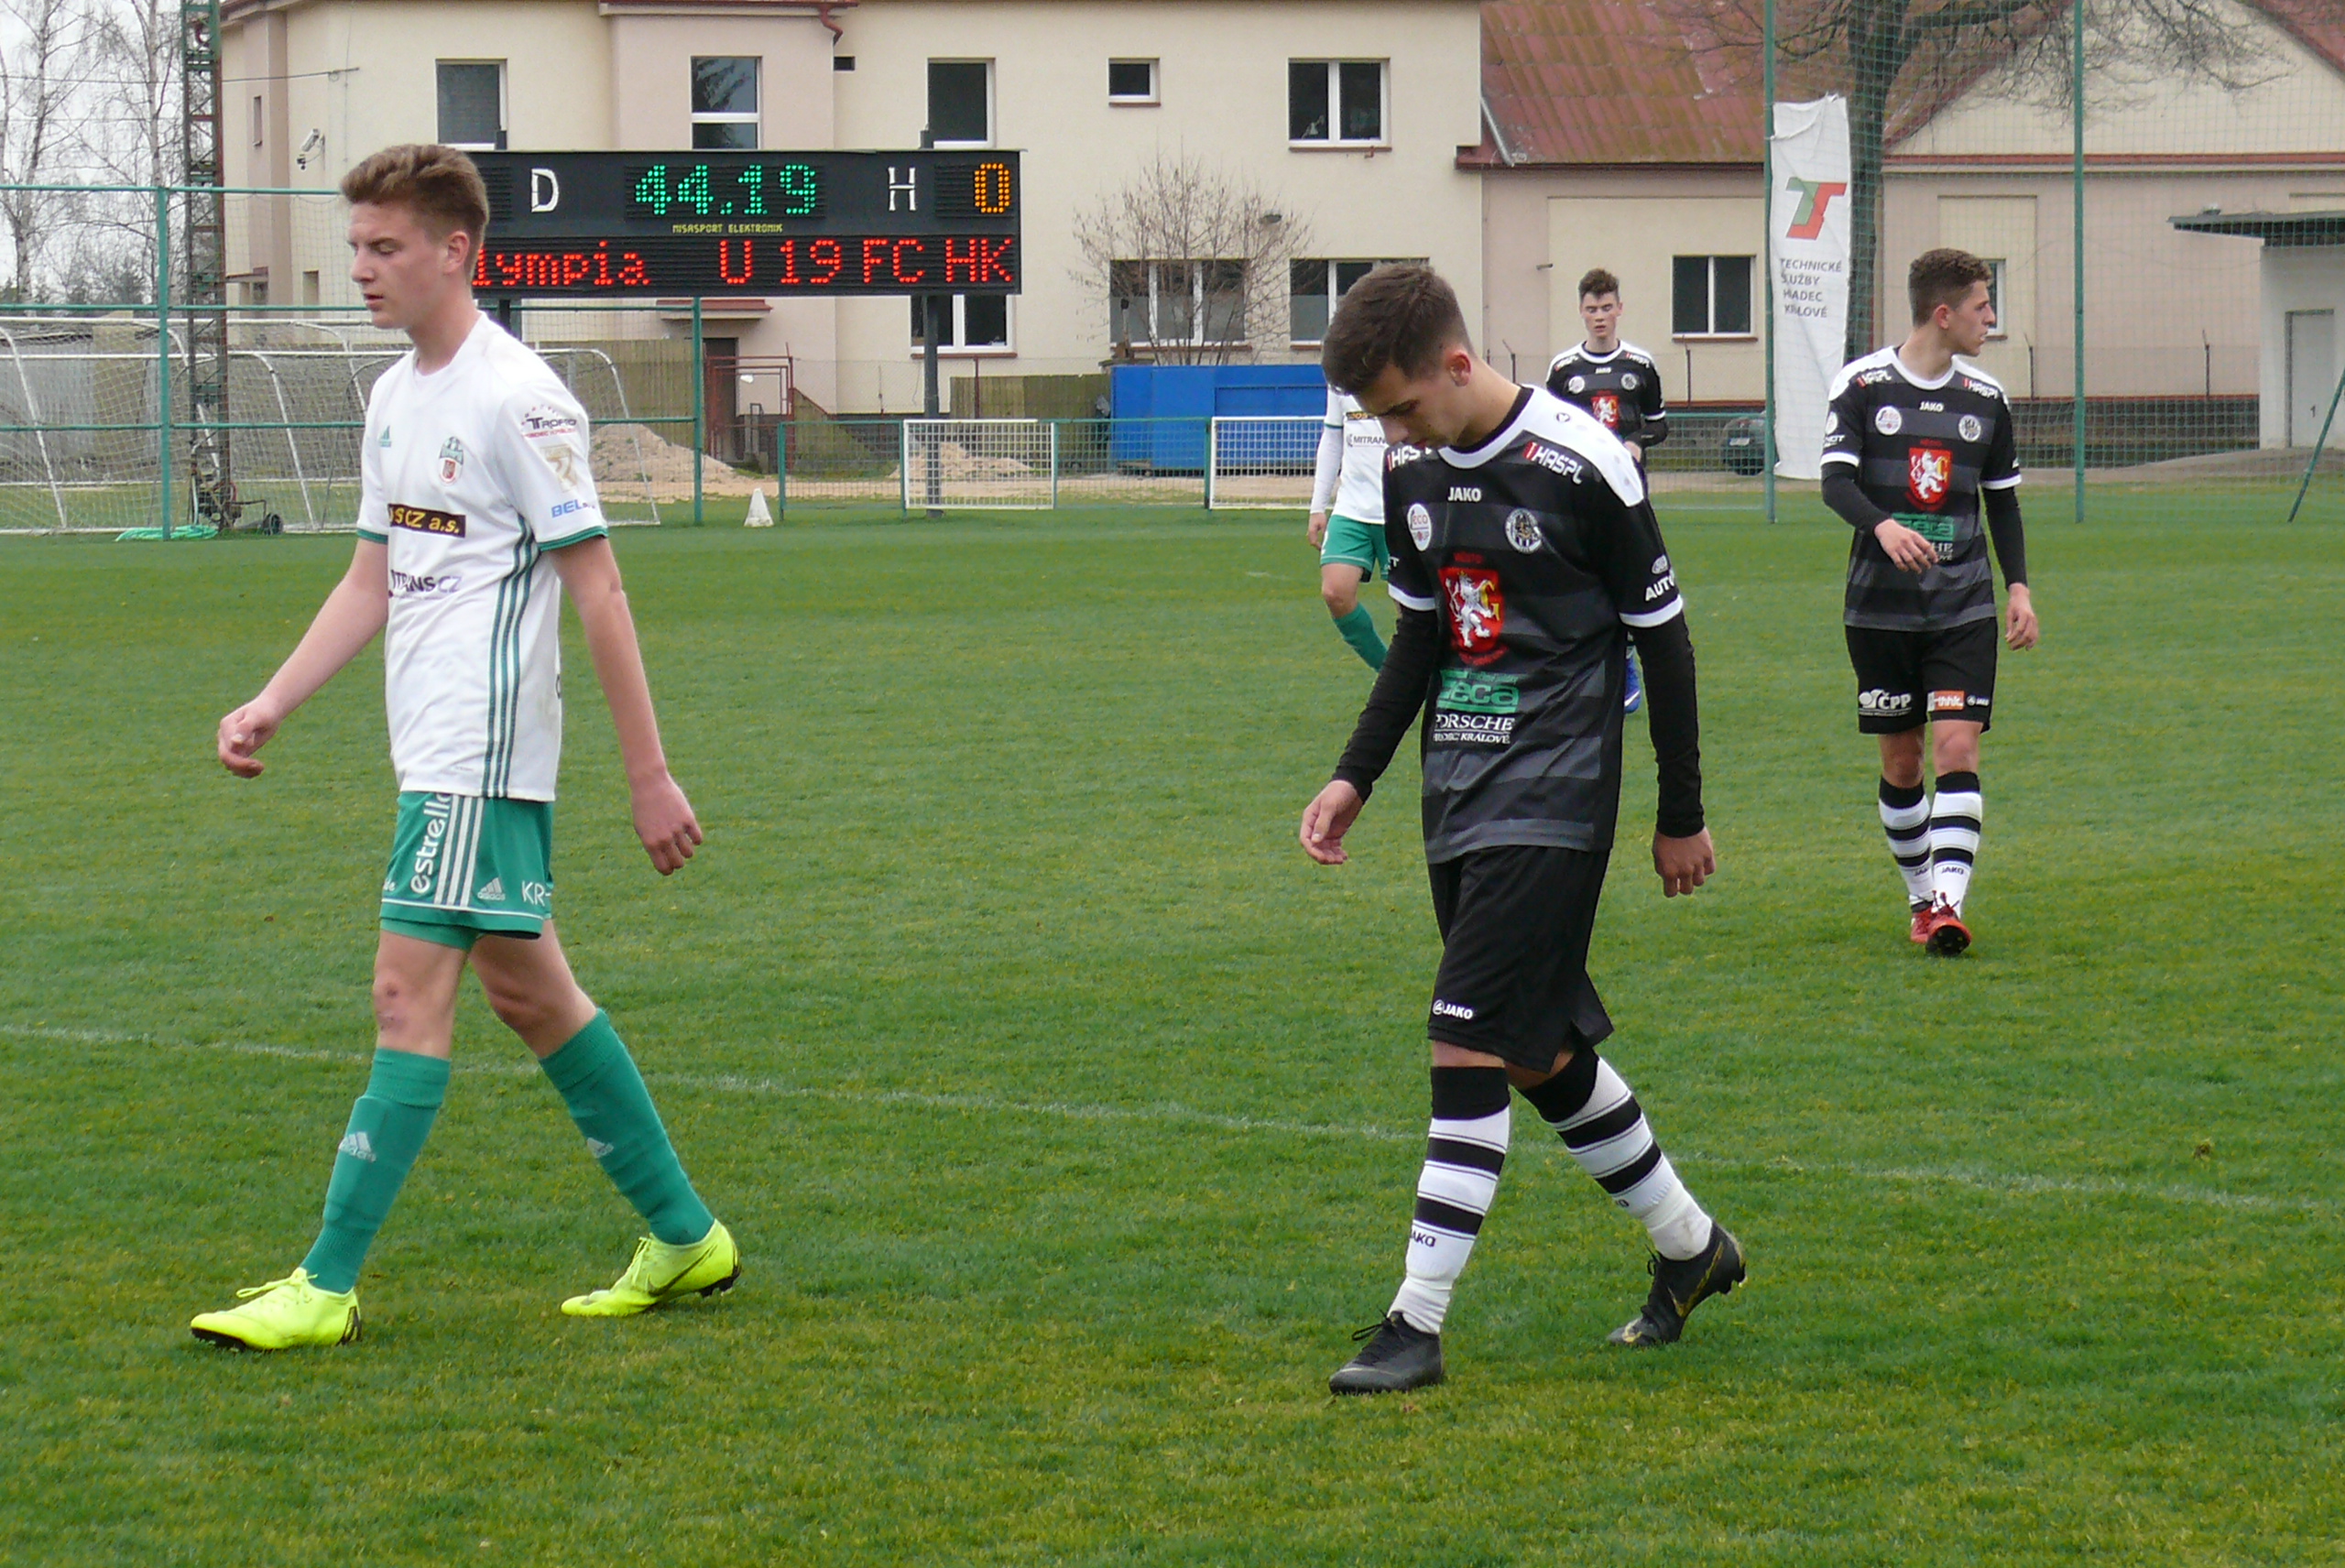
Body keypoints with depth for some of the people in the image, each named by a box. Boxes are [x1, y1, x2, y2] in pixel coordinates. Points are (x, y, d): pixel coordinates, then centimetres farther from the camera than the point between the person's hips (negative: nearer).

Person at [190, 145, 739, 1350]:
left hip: (482, 755, -9)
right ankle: (684, 1238, 22)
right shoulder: (396, 399, 13)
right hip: (435, 750, 9)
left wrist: (649, 776, -14)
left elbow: (596, 589, -14)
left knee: (411, 993, -10)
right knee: (526, 988, 13)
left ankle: (327, 1287, -10)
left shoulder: (517, 400, -14)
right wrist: (270, 705, 10)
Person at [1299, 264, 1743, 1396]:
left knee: (1468, 1043, -14)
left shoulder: (1581, 469, -15)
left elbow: (1662, 639, -6)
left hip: (1551, 796, -7)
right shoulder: (1411, 471, 6)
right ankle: (1692, 1247, 31)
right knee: (1538, 1050, 13)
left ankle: (1418, 1323, -12)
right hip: (1459, 792, 7)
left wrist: (1682, 816, -1)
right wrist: (1355, 776, 10)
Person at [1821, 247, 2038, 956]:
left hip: (1963, 605, 1)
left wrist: (2019, 586, 7)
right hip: (1880, 603, -1)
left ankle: (1949, 904, -20)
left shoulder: (1986, 398, 6)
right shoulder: (1863, 384, -3)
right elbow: (1835, 480, -12)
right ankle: (1921, 895, 22)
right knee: (1900, 760, 6)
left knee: (1957, 748, -13)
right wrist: (1882, 526, -31)